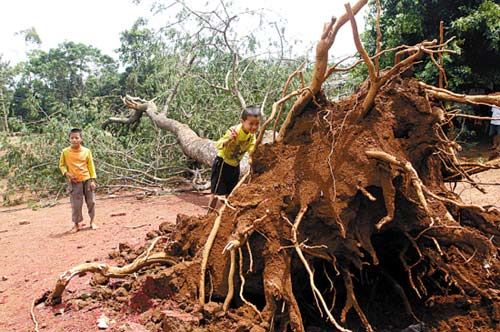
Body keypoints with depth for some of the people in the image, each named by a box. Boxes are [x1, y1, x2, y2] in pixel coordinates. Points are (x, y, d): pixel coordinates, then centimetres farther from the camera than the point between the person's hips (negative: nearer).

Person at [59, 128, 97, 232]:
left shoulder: (86, 151, -1)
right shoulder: (65, 152, -2)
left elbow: (91, 166, 2)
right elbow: (61, 165, 8)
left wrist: (92, 180, -2)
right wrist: (66, 173, -11)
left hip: (87, 180, 1)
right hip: (74, 181, -1)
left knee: (91, 201, 7)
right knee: (76, 204, 1)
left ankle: (92, 221, 23)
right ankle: (76, 224, 15)